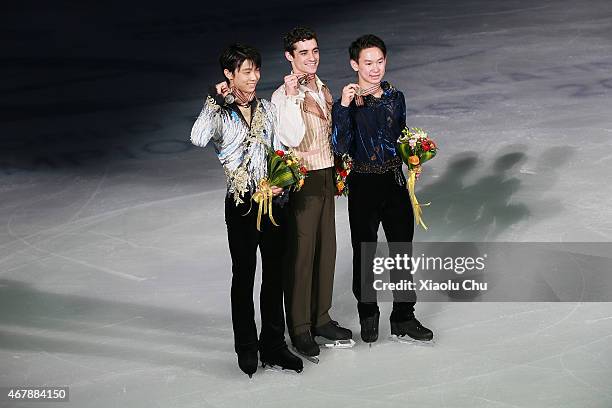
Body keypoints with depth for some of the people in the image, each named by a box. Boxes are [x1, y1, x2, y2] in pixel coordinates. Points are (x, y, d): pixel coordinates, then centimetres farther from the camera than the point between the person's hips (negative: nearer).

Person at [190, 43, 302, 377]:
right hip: (242, 202, -4)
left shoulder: (267, 108, 9)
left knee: (275, 274, 8)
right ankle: (246, 349, 18)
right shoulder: (219, 113, -5)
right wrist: (214, 100, -19)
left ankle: (273, 346, 19)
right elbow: (198, 139, -27)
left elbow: (280, 152, 12)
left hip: (274, 199, 4)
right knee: (244, 276, 5)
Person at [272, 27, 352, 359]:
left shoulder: (323, 89, 11)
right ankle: (299, 328, 10)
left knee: (326, 249, 12)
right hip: (301, 180, -7)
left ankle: (321, 318, 26)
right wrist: (293, 95, -30)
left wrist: (338, 173, 19)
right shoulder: (283, 95, -13)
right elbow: (291, 138, -27)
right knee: (301, 253, -1)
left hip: (326, 176, 7)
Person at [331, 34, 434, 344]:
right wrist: (344, 106, -28)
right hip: (363, 184, -4)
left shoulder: (395, 97, 5)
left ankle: (404, 317, 24)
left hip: (395, 181, 4)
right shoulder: (346, 101, -9)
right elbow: (340, 148, -20)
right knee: (364, 253, 9)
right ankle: (368, 316, 27)